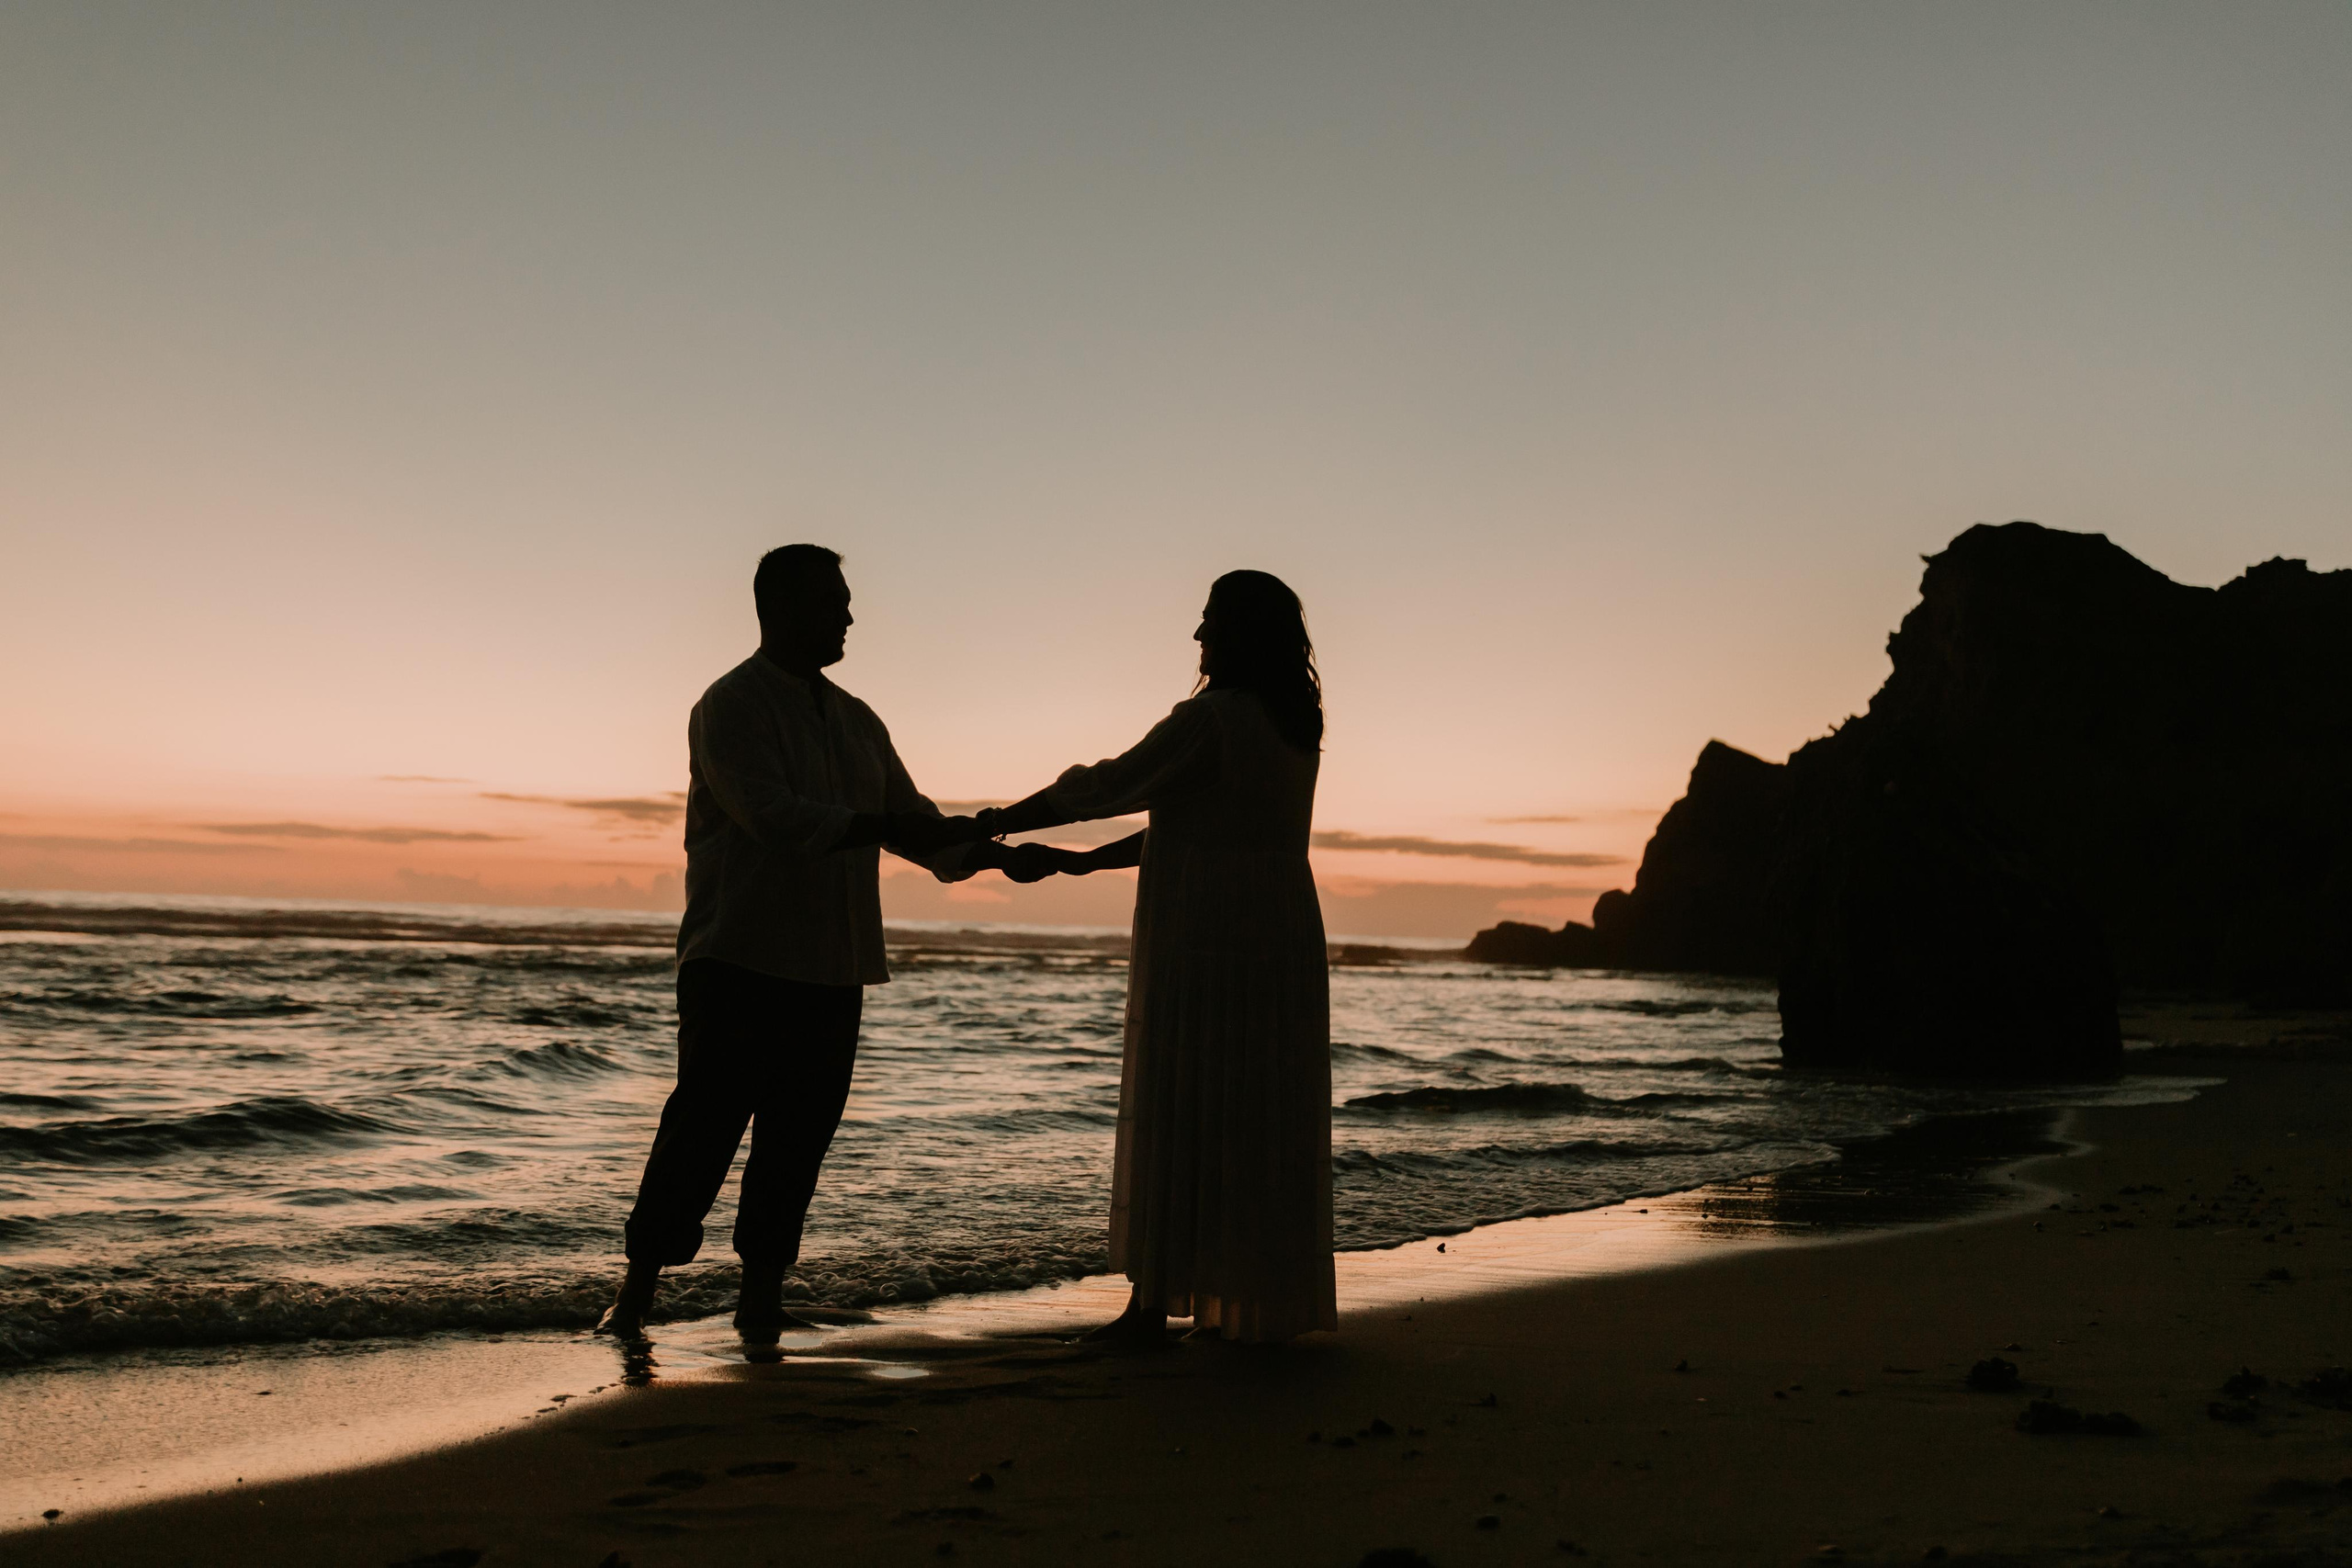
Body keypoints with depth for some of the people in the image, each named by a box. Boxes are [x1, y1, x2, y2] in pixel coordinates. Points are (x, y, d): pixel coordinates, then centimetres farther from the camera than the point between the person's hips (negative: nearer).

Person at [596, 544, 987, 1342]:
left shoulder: (855, 721, 18)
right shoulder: (732, 706, -5)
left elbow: (914, 822, 19)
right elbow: (774, 816, -18)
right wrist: (894, 828, -24)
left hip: (831, 969, 7)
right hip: (741, 961, -6)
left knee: (798, 1136, 6)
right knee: (703, 1127, -5)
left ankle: (762, 1303, 14)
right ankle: (635, 1297, 6)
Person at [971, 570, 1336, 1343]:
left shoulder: (1210, 719, -13)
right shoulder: (1295, 727, 14)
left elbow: (1108, 787, -8)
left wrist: (1003, 821, 7)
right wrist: (1076, 862, 16)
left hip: (1201, 948, -8)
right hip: (1281, 947, 8)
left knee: (1174, 1117, -2)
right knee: (1260, 1122, 9)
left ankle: (1153, 1302, 3)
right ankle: (1263, 1303, 12)